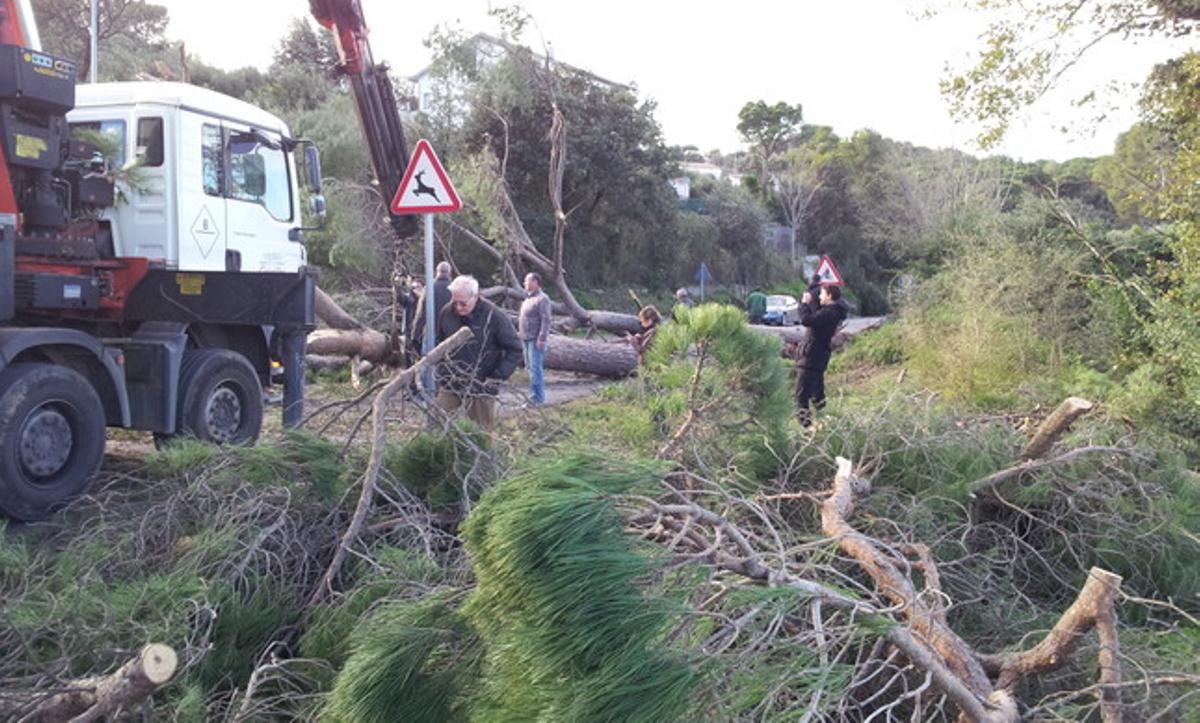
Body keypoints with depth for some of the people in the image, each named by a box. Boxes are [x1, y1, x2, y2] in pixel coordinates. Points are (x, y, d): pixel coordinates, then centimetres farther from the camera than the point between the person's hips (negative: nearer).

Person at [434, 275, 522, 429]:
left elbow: (514, 349, -8)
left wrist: (497, 377, -13)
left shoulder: (495, 316, -14)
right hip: (450, 383, 4)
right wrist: (441, 367, 7)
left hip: (481, 387, -4)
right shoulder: (446, 312, -2)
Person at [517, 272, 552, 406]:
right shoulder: (528, 298, 17)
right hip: (526, 339, 10)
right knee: (530, 367, 12)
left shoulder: (542, 299, -13)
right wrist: (520, 332, 20)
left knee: (536, 368, -10)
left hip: (536, 340, -10)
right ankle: (534, 395, 20)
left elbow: (546, 320, -19)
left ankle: (538, 398, -6)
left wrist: (541, 338, -23)